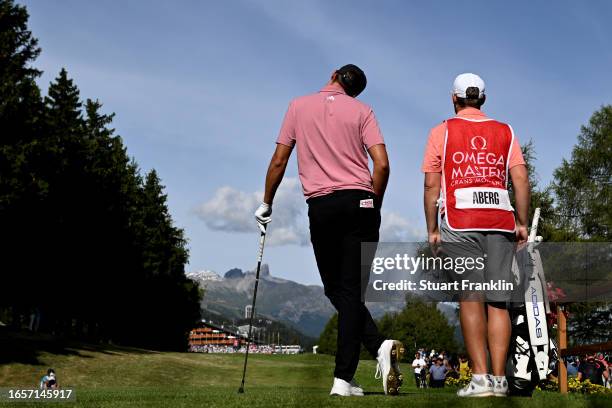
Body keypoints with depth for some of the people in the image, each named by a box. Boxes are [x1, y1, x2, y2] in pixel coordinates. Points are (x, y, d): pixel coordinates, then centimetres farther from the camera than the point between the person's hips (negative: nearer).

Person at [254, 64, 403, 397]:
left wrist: (266, 205, 18)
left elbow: (279, 161, 8)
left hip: (321, 206, 0)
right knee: (352, 291, 1)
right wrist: (374, 206, 10)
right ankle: (343, 379, -7)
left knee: (336, 290, 10)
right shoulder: (362, 110, 8)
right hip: (360, 201, 1)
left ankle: (379, 346, -8)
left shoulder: (299, 105, 11)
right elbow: (382, 164, -4)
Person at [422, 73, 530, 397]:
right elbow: (521, 180, 6)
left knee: (470, 299, -4)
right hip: (500, 221, 3)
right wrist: (522, 223, 11)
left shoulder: (442, 131, 9)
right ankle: (499, 378, 2)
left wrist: (432, 230, 6)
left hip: (460, 222, -2)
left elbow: (431, 185, 3)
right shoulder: (505, 131, 17)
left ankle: (480, 377, -9)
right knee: (498, 302, 4)